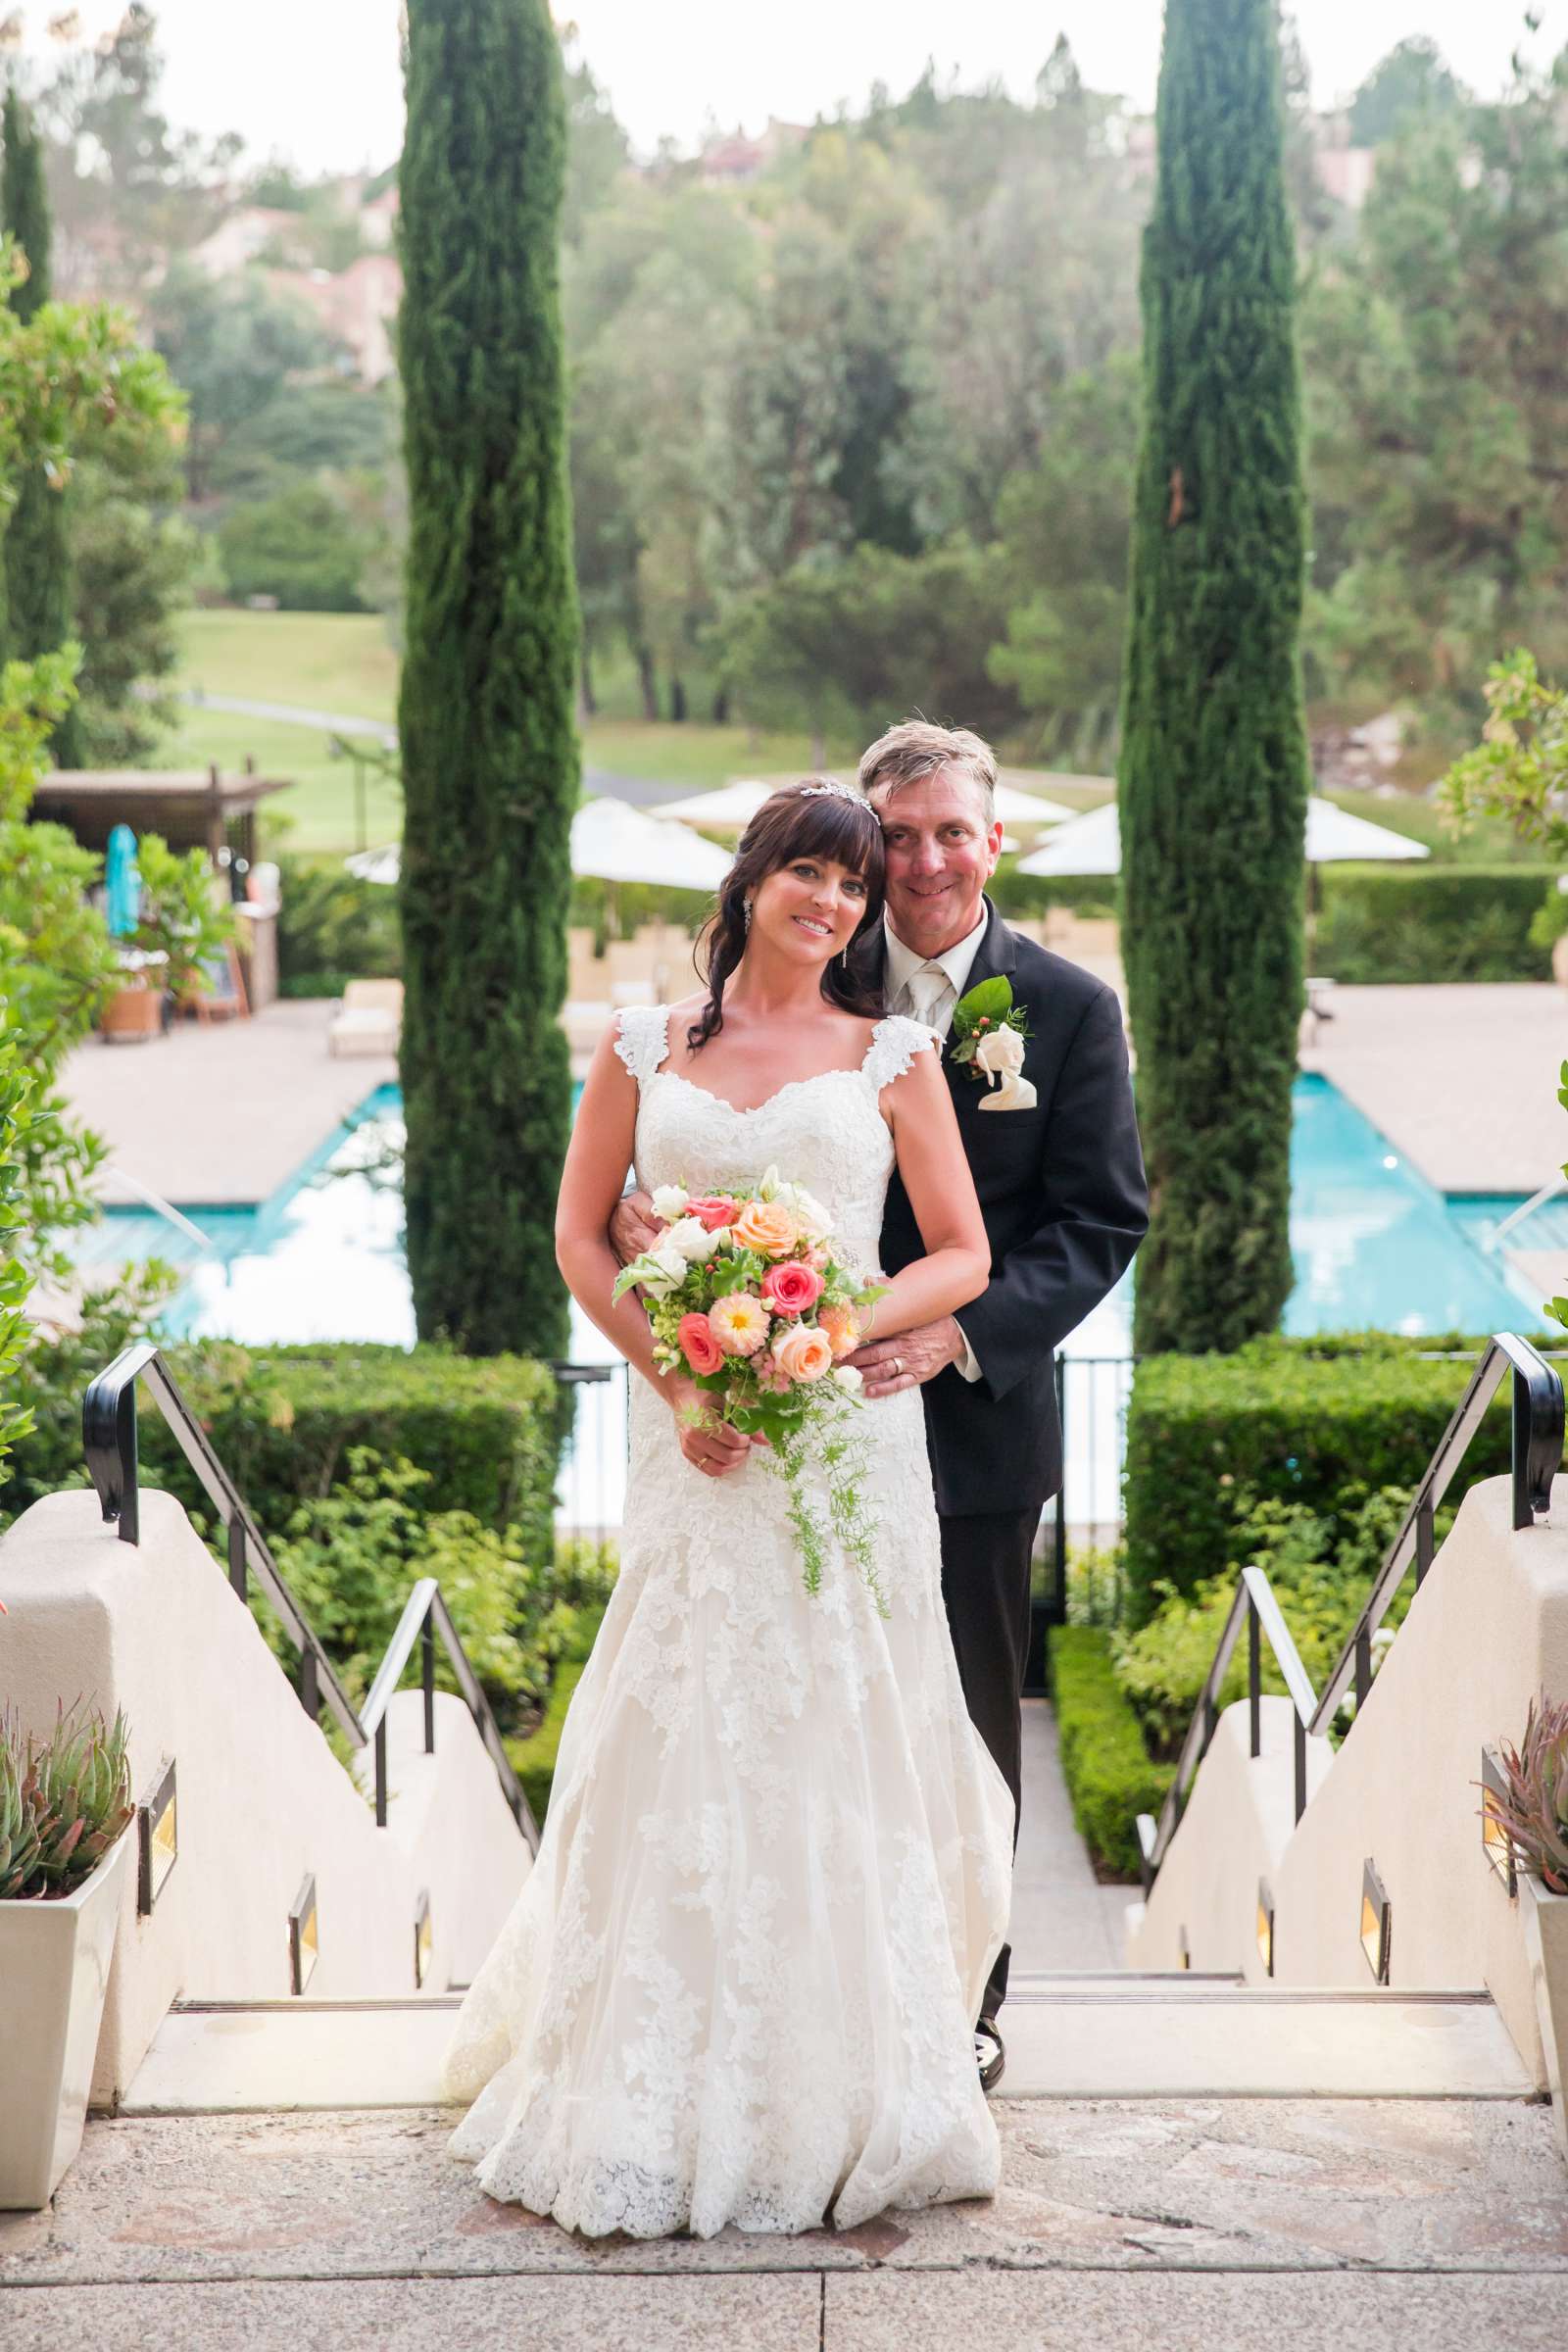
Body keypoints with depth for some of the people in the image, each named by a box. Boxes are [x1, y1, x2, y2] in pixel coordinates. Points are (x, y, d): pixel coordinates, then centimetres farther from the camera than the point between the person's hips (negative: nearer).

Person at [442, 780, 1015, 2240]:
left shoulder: (892, 1056, 6)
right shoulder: (645, 1051, 9)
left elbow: (960, 1256, 4)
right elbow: (580, 1235, 8)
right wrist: (678, 1379, -6)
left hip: (848, 1425, 0)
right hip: (694, 1440, 1)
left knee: (838, 1749, 2)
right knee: (683, 1744, 0)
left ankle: (837, 2096, 13)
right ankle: (661, 2103, 11)